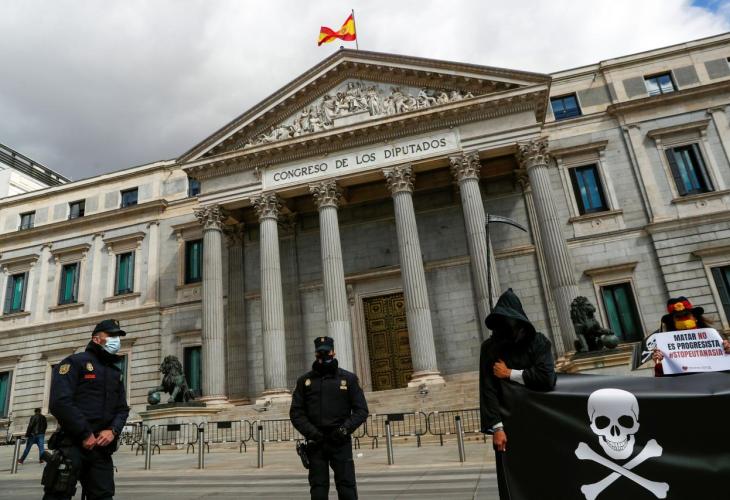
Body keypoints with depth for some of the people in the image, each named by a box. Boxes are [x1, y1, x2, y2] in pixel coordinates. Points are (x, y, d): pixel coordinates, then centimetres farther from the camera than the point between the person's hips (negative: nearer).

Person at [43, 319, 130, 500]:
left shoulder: (116, 373, 20)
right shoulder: (75, 362, -1)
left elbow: (122, 409, 16)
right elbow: (60, 402, -14)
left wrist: (113, 430, -6)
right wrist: (85, 434, -15)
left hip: (102, 447, 6)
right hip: (73, 444, -6)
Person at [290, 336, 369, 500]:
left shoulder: (349, 378, 5)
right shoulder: (304, 380, 8)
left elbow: (361, 410, 4)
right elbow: (296, 412, 6)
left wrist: (345, 428, -11)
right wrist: (310, 432, -8)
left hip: (341, 443, -1)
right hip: (316, 443, 1)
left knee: (347, 487, -2)